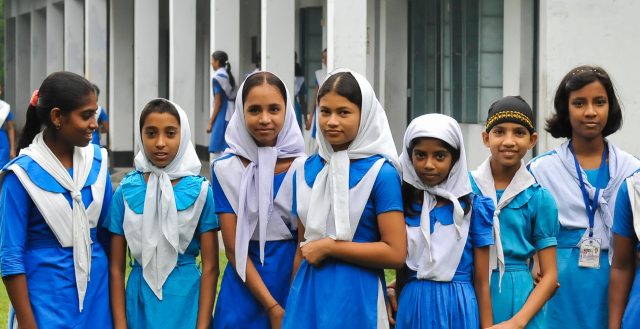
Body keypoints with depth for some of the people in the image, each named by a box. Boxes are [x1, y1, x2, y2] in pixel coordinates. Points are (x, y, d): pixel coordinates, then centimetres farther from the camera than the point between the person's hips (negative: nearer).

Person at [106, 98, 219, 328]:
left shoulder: (199, 191, -5)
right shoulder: (126, 192, -3)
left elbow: (210, 267, -4)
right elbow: (116, 268, 0)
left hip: (186, 300, -1)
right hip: (140, 303, 1)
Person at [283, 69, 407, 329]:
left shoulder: (380, 173, -10)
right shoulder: (307, 170, 5)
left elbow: (395, 253, -15)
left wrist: (329, 246, -13)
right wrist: (293, 302, 11)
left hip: (355, 298, -4)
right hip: (307, 297, 4)